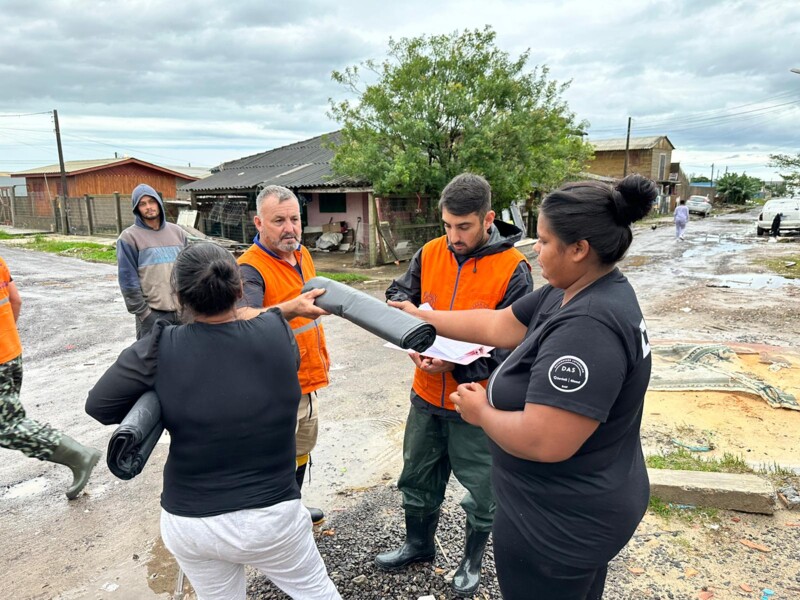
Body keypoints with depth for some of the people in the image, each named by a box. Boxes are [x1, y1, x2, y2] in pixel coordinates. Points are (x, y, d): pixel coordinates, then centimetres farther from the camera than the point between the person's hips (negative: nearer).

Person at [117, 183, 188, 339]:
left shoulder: (177, 232, 9)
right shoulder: (129, 237, -4)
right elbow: (128, 281, -7)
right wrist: (143, 312, -11)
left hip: (183, 311, 4)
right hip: (152, 313, -4)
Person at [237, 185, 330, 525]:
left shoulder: (302, 255, 4)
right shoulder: (250, 268, -21)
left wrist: (321, 355, 20)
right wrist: (290, 310, -55)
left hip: (307, 377, 8)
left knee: (302, 450, 23)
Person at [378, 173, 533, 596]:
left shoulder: (513, 269, -16)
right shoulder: (429, 254, -3)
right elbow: (398, 295, 7)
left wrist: (457, 364, -28)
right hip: (426, 396, 4)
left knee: (480, 490, 14)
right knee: (418, 479, 22)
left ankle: (472, 560, 42)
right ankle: (418, 545, 48)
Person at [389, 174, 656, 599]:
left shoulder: (588, 327, -33)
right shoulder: (571, 292, -2)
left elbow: (543, 442, -35)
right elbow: (499, 325, 6)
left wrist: (481, 412, -17)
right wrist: (425, 319, 10)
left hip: (560, 524, -9)